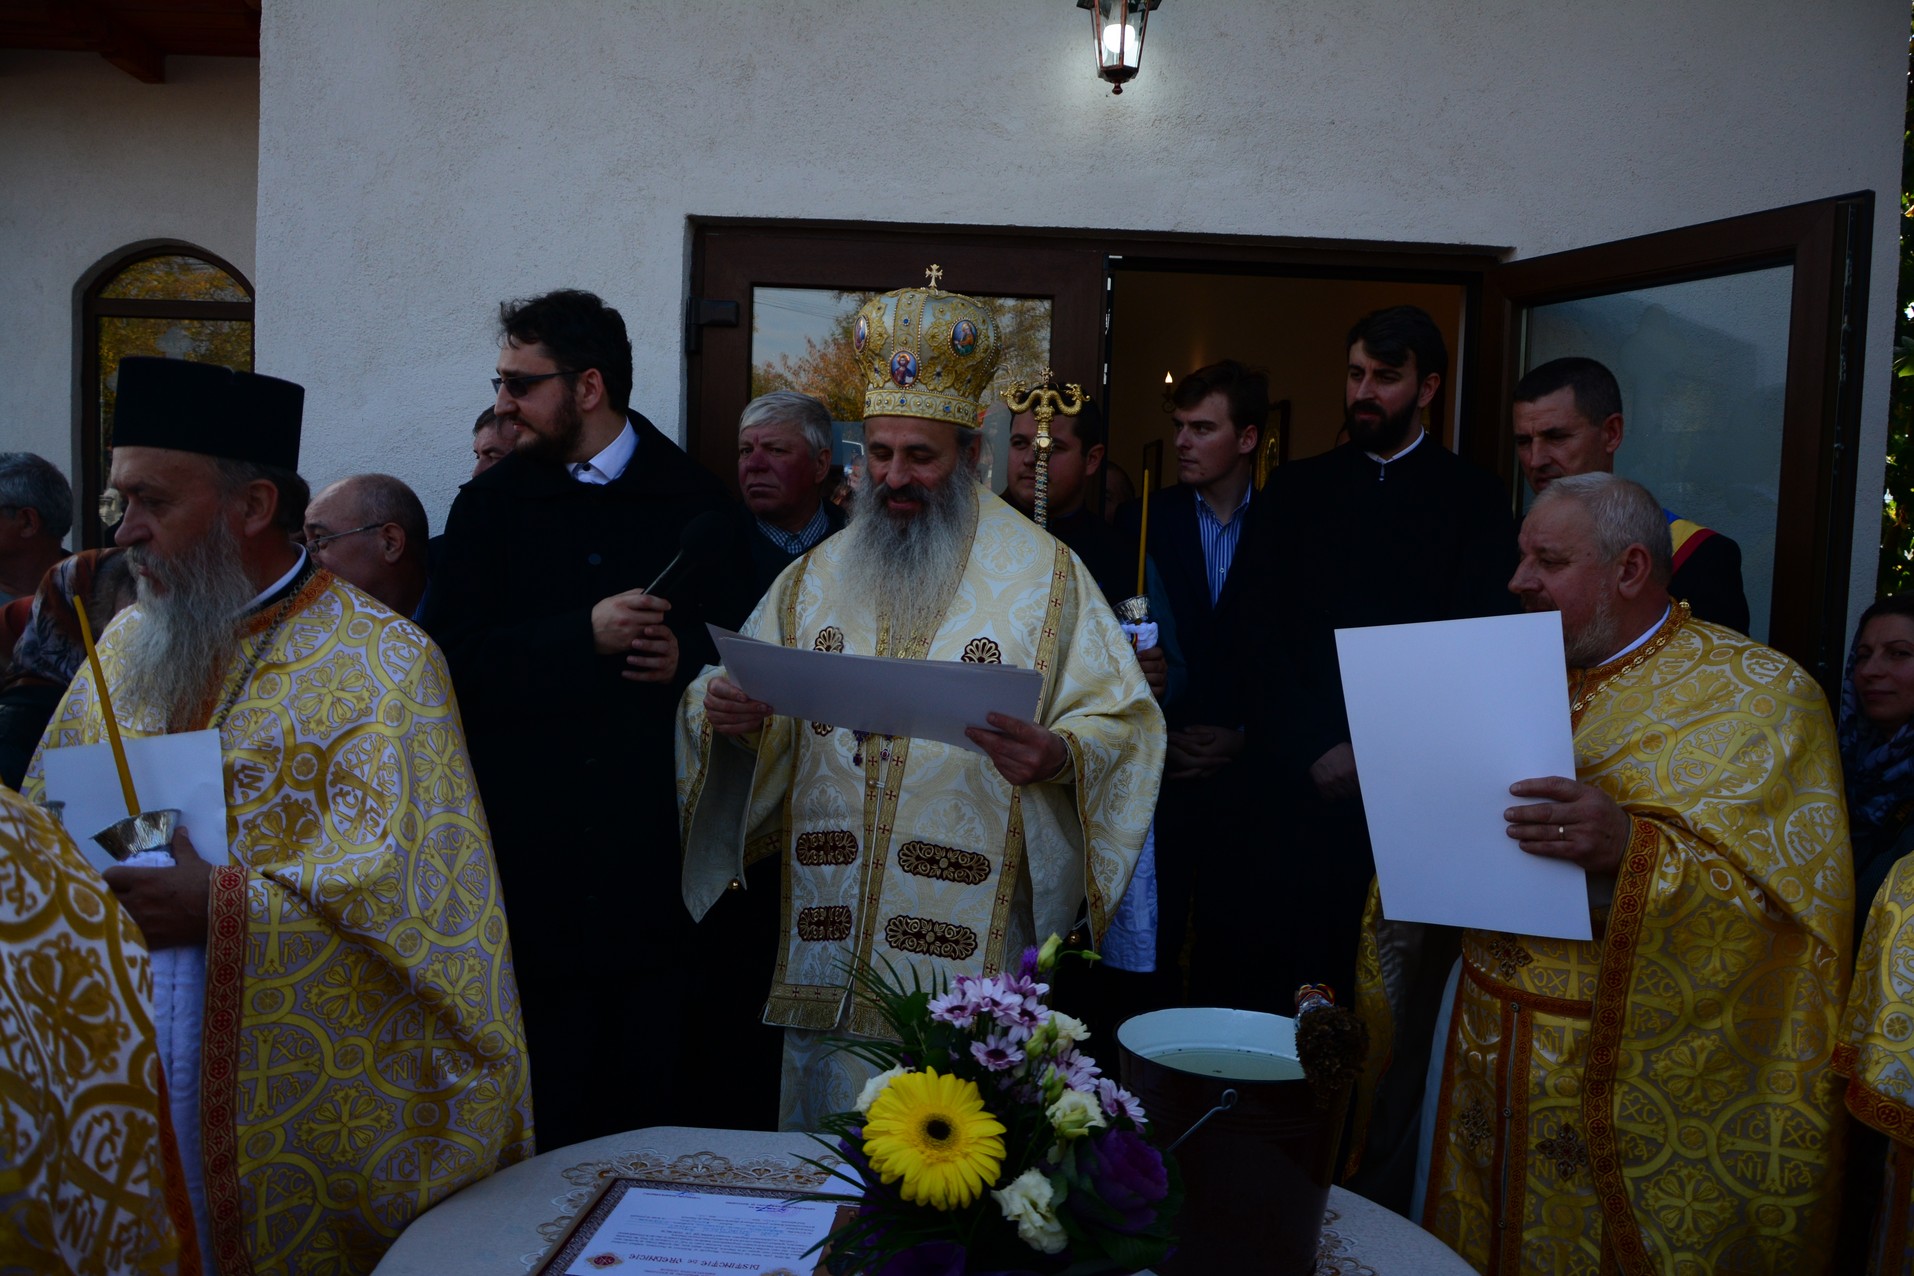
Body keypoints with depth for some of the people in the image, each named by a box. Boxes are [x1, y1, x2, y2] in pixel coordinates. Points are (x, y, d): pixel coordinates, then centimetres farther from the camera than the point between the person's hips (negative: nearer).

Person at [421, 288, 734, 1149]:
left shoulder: (697, 504, 5)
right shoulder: (490, 506, 8)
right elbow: (451, 660, -2)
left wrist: (687, 656, -11)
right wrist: (584, 636, -13)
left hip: (655, 845, -1)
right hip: (531, 848, 1)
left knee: (653, 1093, 5)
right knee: (546, 1102, 7)